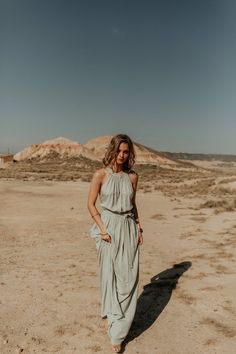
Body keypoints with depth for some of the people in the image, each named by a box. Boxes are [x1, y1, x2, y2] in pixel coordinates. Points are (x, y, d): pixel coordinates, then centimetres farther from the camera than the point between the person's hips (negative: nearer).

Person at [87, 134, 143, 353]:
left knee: (128, 278, 5)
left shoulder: (132, 176, 3)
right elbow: (91, 204, -3)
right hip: (109, 228, -3)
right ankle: (112, 317, 33)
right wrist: (102, 229, -12)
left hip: (129, 228, 3)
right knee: (110, 276, 8)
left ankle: (118, 330, 22)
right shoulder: (100, 175, -7)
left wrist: (139, 228, 8)